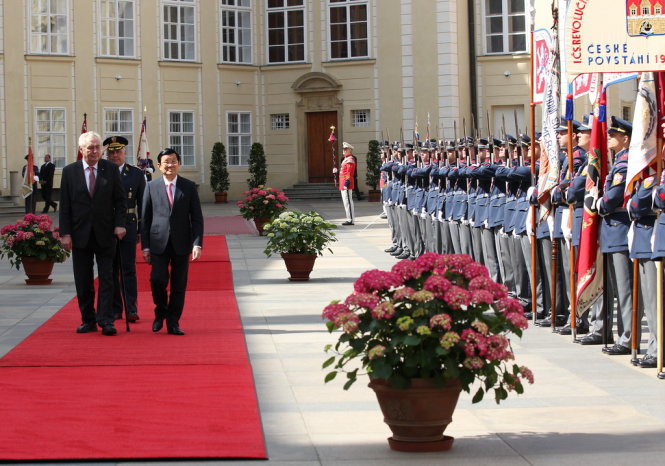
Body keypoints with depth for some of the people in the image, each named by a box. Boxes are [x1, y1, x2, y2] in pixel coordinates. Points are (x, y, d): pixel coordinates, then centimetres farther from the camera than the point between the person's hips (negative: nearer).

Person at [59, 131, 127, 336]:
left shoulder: (111, 169, 3)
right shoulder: (70, 171, 3)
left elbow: (120, 200, 5)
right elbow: (65, 206, 2)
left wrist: (119, 224, -8)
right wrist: (65, 233, -5)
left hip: (105, 234, -1)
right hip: (80, 234, 1)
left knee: (106, 279, -3)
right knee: (83, 282, 5)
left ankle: (106, 321, -3)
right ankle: (88, 320, 14)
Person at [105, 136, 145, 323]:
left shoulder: (136, 174, 6)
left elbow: (142, 204, 7)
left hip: (128, 227, -1)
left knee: (128, 269, -3)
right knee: (110, 270, 5)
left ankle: (131, 309, -3)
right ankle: (115, 309, 12)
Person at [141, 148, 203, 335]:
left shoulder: (189, 187, 5)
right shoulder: (151, 187, 5)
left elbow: (197, 218, 4)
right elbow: (145, 218, 6)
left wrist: (197, 244, -6)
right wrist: (145, 246, 1)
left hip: (181, 244, 1)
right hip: (159, 242, -1)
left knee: (179, 285, 3)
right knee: (158, 279, -13)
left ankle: (173, 322, 13)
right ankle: (160, 312, 14)